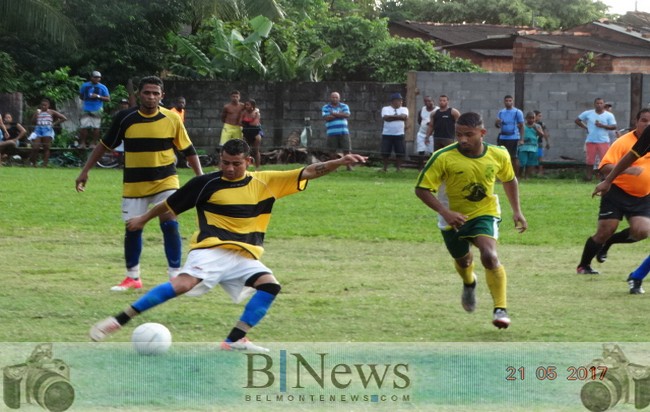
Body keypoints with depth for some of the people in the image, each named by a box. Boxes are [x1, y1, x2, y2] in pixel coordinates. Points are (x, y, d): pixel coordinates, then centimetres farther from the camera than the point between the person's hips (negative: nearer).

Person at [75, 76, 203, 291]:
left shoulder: (172, 119, -7)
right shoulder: (125, 118, -7)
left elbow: (188, 150, 3)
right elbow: (104, 145, 4)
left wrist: (201, 177, -2)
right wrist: (85, 172, 2)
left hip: (165, 180, -1)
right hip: (134, 183, 1)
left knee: (169, 223, -15)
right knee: (132, 229, 4)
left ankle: (175, 275, -6)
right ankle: (132, 277, 22)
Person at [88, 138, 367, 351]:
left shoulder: (266, 182, 6)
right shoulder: (207, 183, 0)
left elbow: (307, 173, 3)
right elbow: (170, 204, 14)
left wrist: (339, 162, -8)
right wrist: (143, 219, 24)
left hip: (245, 257, 5)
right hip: (211, 249, -5)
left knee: (270, 285, -21)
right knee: (183, 283, -29)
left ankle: (235, 340, -20)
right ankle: (117, 321, -29)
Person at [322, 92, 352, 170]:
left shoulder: (344, 106, 12)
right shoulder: (326, 107, 7)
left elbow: (347, 115, -6)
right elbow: (326, 118, -9)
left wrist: (334, 114, -8)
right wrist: (339, 115, -5)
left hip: (344, 132, 1)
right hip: (332, 133, -1)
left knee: (346, 150, -2)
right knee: (332, 151, 0)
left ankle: (349, 166, 3)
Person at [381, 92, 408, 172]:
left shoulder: (404, 109, 8)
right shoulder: (386, 109, 2)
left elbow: (404, 117, -12)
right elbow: (386, 118, -16)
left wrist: (392, 117, -11)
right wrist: (398, 117, -12)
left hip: (399, 135, 1)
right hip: (387, 134, -1)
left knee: (400, 152, -1)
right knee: (385, 152, 0)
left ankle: (398, 168, 8)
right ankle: (385, 167, 12)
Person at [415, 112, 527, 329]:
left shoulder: (498, 155, -14)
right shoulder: (443, 158, -24)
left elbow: (509, 180, 9)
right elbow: (421, 189, -20)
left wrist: (517, 211, 4)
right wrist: (445, 212, -32)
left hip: (485, 214, 0)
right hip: (454, 218, 1)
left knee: (489, 256, -25)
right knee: (463, 261, 20)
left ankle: (501, 309, -14)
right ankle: (469, 283, 59)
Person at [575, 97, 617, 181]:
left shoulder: (609, 115, 2)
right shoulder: (588, 113, 7)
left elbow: (614, 127, -3)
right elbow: (577, 120, 15)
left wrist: (602, 125, -15)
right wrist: (585, 127, 2)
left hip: (603, 141, -1)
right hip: (590, 141, 1)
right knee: (590, 161, 1)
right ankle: (588, 177, 7)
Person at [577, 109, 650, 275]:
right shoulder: (623, 142, -16)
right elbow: (605, 167, -25)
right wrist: (626, 169, -39)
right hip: (617, 192, -5)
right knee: (605, 232, -6)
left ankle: (608, 242, 12)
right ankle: (583, 266, 16)